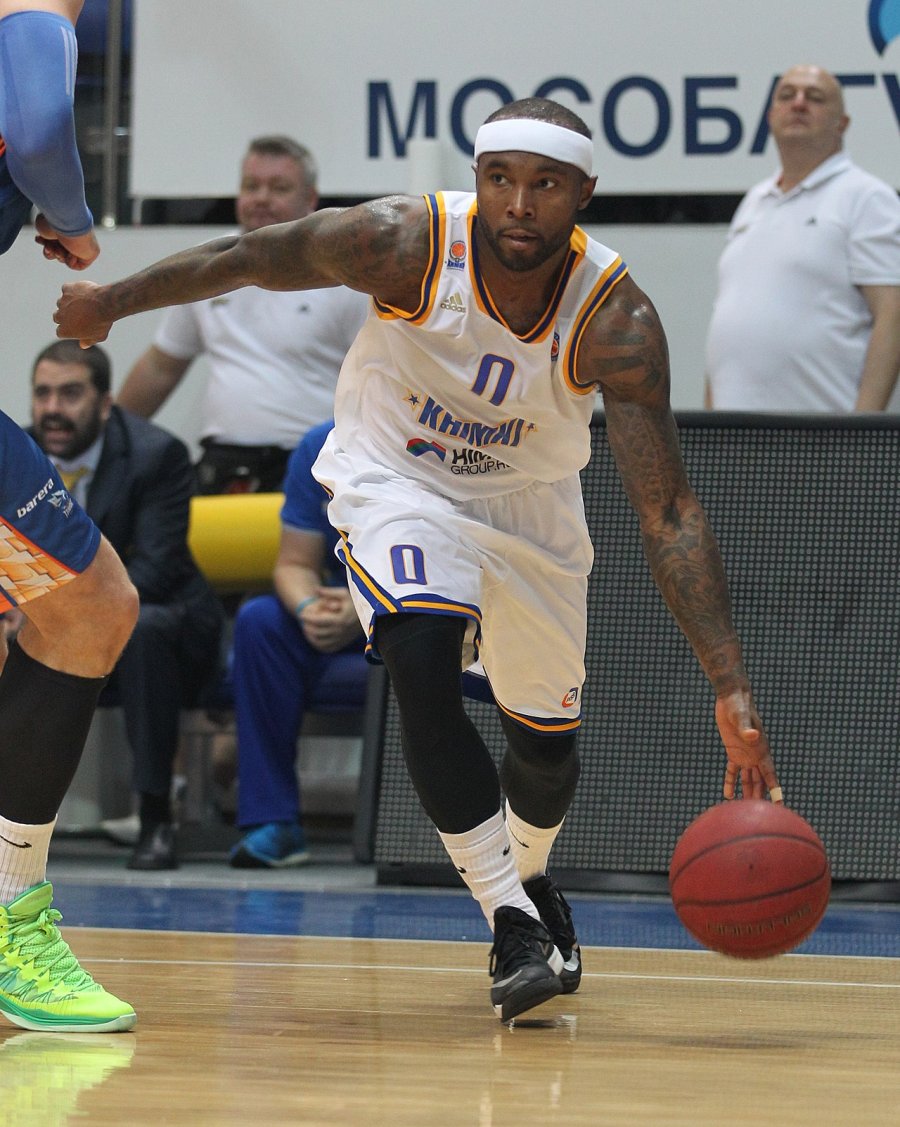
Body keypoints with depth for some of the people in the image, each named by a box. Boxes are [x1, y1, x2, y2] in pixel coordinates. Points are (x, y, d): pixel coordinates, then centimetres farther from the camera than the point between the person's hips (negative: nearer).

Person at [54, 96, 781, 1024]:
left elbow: (668, 515, -31)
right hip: (396, 481, -2)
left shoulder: (617, 321, -29)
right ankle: (512, 924, -19)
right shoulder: (406, 243, -30)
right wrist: (111, 302, 0)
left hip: (528, 500, 2)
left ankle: (525, 878, 49)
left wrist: (731, 691, -39)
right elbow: (247, 260, -12)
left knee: (545, 733, 13)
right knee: (424, 667, -29)